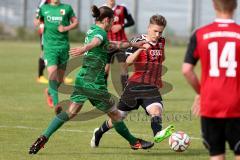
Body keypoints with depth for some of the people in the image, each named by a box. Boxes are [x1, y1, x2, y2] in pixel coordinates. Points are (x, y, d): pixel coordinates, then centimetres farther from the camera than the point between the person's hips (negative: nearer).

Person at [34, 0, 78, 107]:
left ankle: (49, 92, 39)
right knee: (52, 72, -19)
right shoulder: (44, 9, 7)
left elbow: (75, 22, 11)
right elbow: (37, 22, 20)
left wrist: (66, 28, -8)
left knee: (60, 77, 8)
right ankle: (56, 103, -16)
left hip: (63, 46, 1)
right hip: (49, 47, -1)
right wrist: (37, 22, -4)